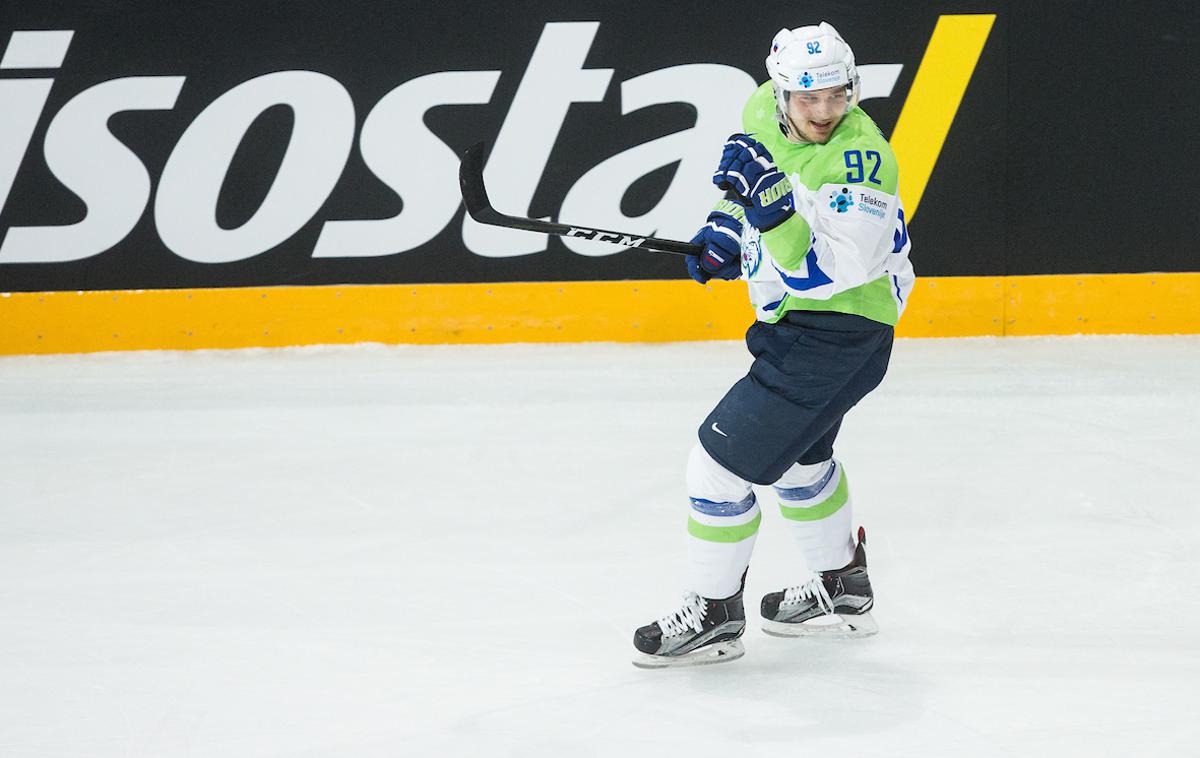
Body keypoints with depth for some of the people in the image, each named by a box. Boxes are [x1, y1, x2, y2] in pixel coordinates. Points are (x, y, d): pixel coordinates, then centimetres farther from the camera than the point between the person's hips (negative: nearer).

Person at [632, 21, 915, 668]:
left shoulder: (860, 158, -28)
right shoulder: (764, 110, -3)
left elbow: (842, 267, -37)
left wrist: (775, 204, -40)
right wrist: (726, 227, 5)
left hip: (838, 333, -10)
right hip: (795, 323, 10)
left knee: (721, 461, -9)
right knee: (796, 453, 29)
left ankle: (713, 614, 7)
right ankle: (840, 586, 49)